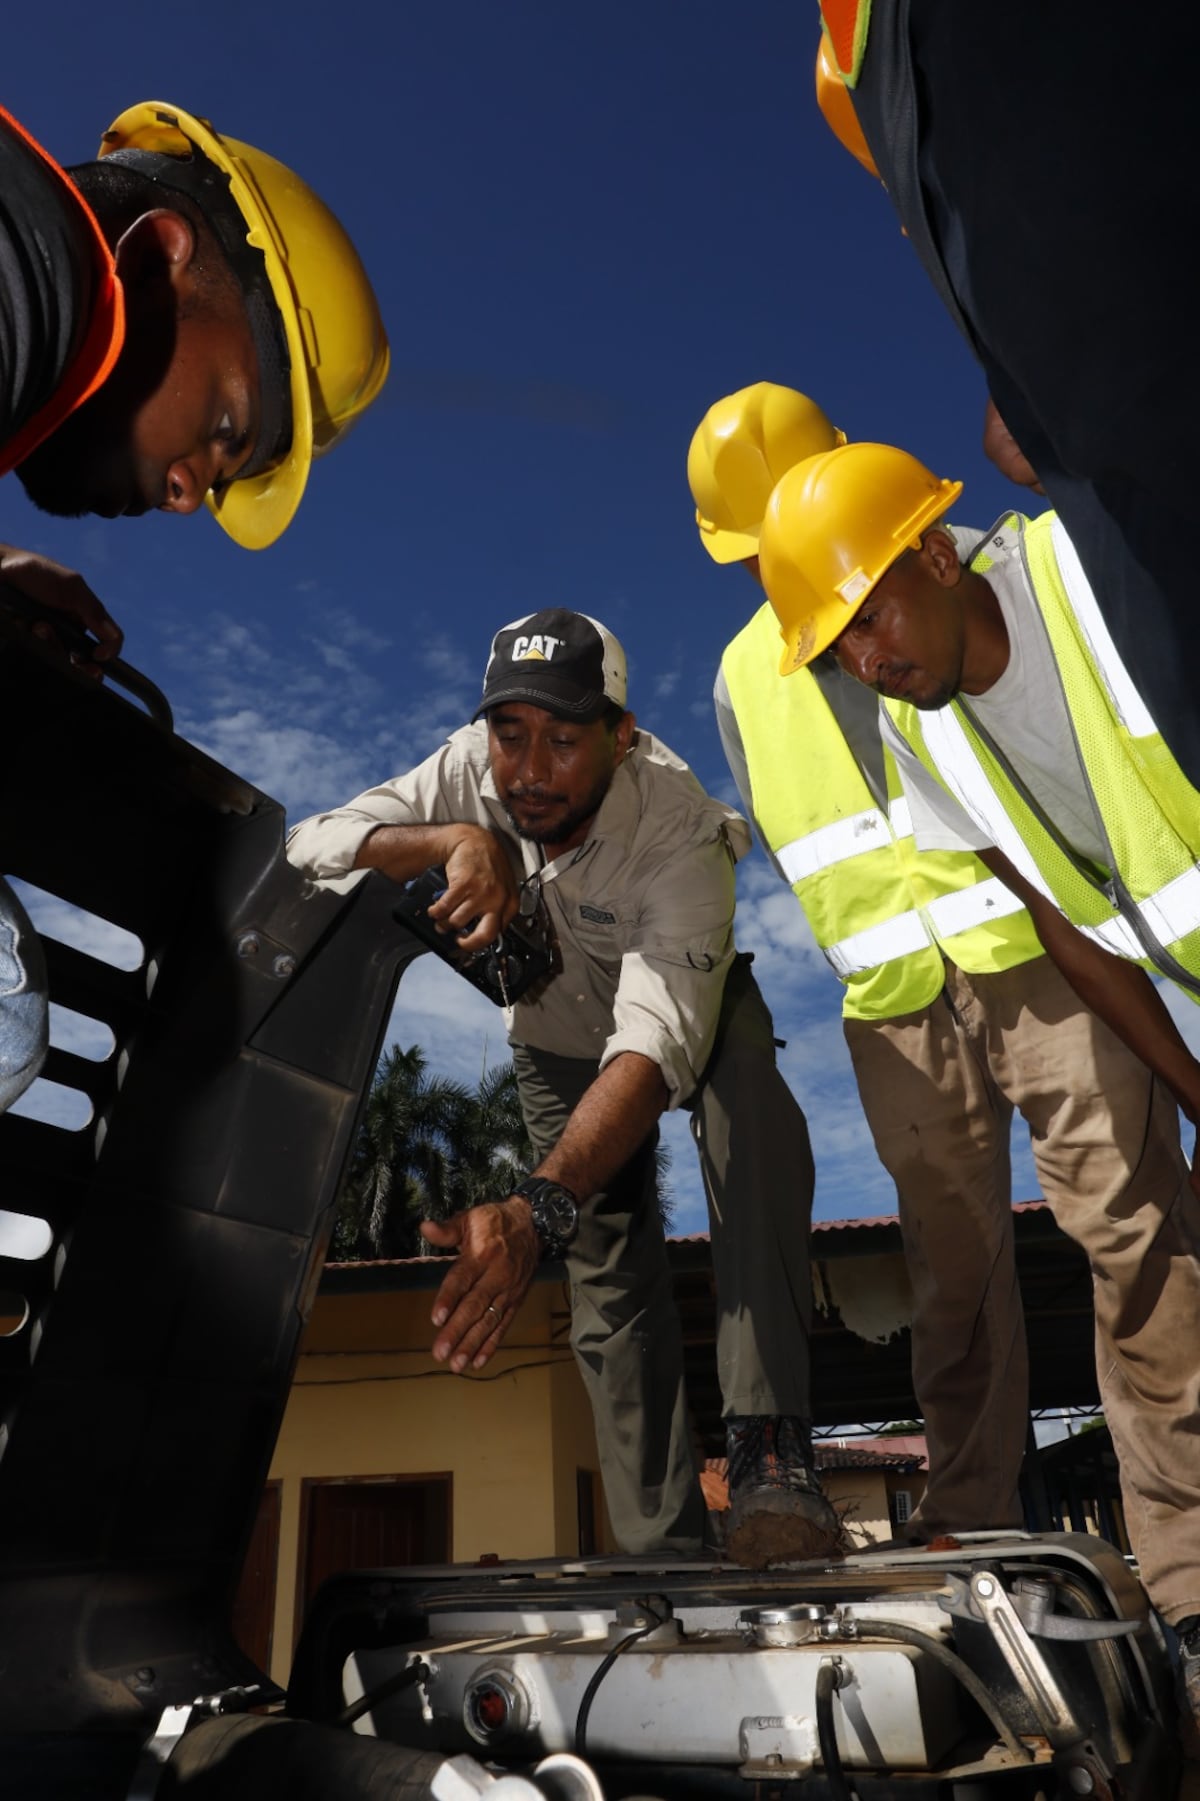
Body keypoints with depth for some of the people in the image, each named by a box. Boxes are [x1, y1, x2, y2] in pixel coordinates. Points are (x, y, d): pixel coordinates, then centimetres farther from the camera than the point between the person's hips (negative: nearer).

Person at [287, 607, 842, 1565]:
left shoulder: (679, 826, -38)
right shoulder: (472, 770, -25)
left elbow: (657, 1042, -49)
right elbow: (310, 849, -28)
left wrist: (535, 1209, -62)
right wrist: (458, 839, -46)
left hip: (690, 1011, -3)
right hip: (557, 1037, 3)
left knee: (748, 1101, -37)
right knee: (610, 1288, -5)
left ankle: (770, 1450, -35)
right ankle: (661, 1549, 6)